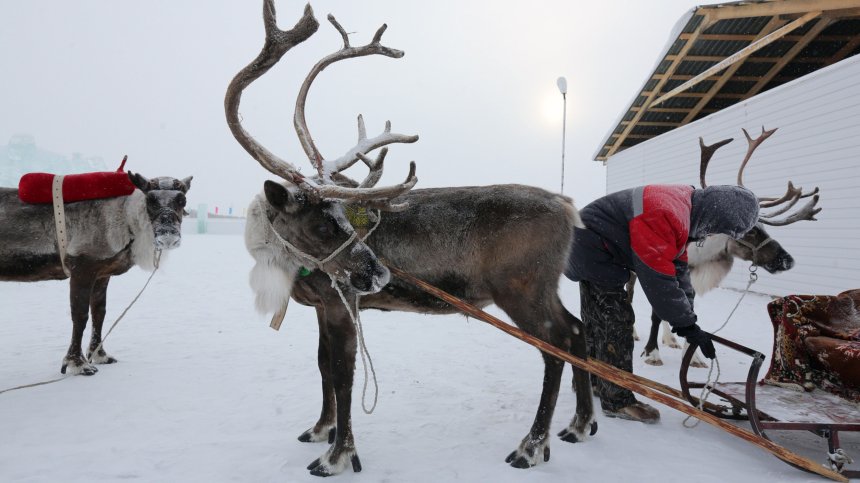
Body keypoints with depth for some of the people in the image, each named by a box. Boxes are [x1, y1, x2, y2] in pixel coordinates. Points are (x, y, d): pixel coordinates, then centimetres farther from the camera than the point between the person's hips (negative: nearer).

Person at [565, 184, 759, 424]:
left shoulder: (684, 207, 2)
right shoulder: (665, 214, -30)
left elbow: (678, 268, 6)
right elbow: (657, 278, -29)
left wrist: (687, 319, 2)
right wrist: (686, 325, -19)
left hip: (589, 247, 11)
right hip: (591, 249, -11)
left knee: (597, 318, 20)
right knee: (616, 321, -9)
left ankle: (588, 379, 36)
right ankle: (617, 400, 1)